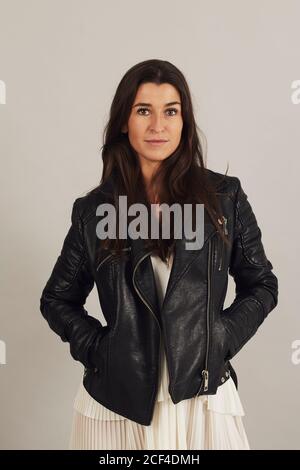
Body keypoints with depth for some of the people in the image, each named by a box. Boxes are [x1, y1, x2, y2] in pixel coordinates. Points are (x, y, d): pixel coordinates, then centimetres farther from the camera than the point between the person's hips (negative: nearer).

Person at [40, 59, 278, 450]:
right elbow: (57, 299, 8)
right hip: (117, 400, 1)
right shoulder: (93, 209, -2)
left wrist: (220, 339, -7)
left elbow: (262, 286, 5)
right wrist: (96, 347, -5)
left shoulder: (225, 197, -3)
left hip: (204, 395, 0)